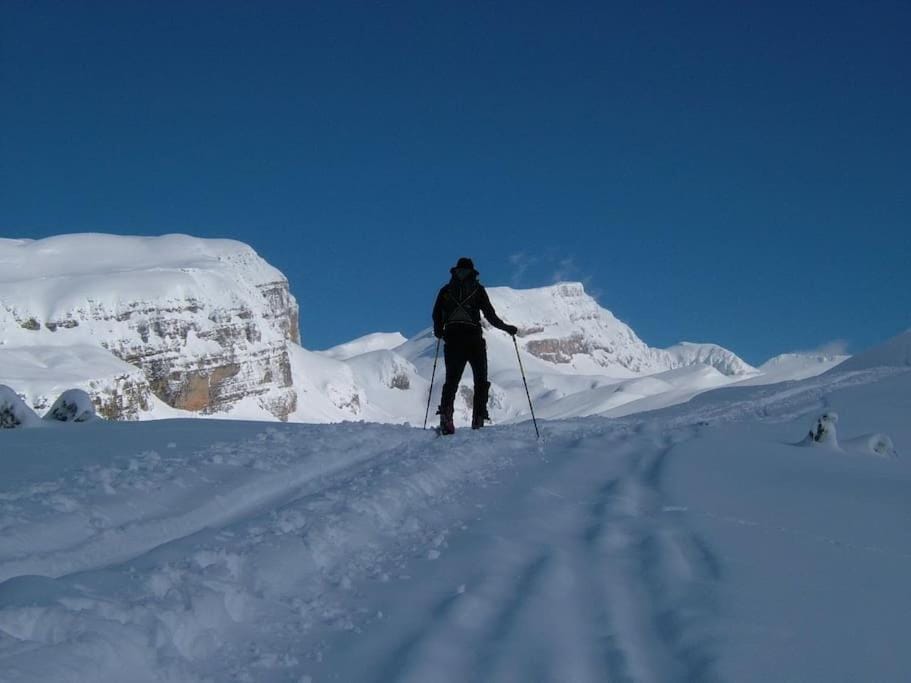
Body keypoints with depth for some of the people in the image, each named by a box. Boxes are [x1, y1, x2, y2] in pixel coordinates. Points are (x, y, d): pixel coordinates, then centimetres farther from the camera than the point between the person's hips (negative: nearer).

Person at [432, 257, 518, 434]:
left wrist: (439, 333, 26)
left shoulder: (446, 290, 14)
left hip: (452, 338, 2)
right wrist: (506, 328, 15)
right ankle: (478, 419, -5)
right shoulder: (477, 288, 8)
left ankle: (446, 412, -19)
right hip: (473, 338, -2)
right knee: (481, 380, 8)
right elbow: (490, 314, 2)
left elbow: (436, 315, 9)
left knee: (451, 380, 5)